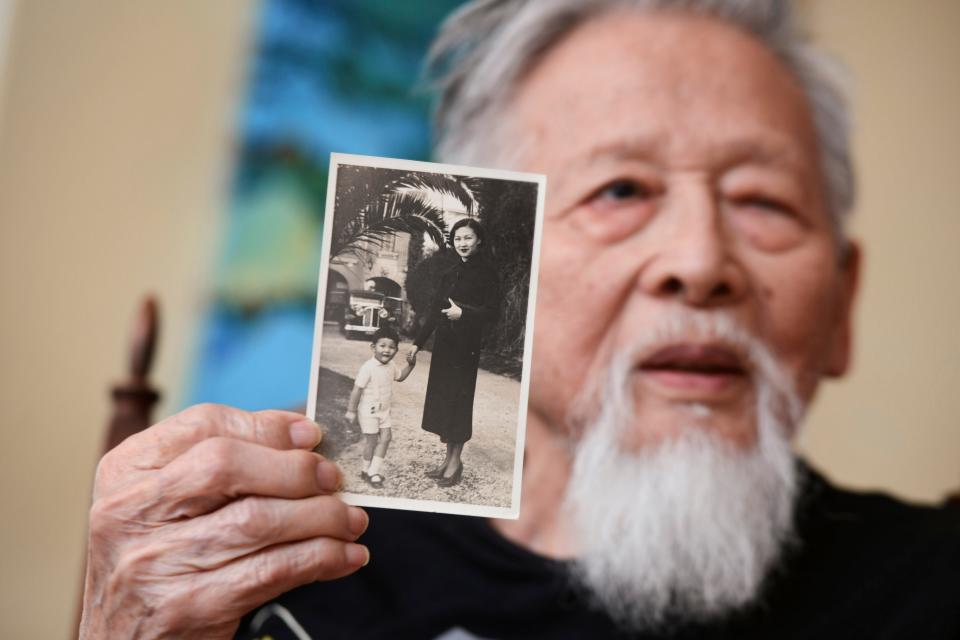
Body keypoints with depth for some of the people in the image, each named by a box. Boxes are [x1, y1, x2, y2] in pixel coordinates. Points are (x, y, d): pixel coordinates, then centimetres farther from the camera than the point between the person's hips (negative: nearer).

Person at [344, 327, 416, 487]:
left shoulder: (391, 366, 0)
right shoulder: (368, 368, -23)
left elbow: (400, 377, 22)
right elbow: (357, 389, -20)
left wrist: (410, 365, 5)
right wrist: (351, 410, -18)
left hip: (384, 410, 7)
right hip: (369, 411, -7)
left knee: (386, 437, 3)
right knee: (371, 440, 2)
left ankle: (374, 471, 11)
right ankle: (366, 470, 22)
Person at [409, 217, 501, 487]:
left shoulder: (486, 273, -5)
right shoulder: (450, 274, 13)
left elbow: (492, 311, -10)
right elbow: (435, 311, 15)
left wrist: (463, 313, -23)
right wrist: (418, 342, 14)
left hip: (466, 346, -6)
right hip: (444, 344, 6)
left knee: (458, 400, -4)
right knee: (441, 399, 7)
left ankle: (455, 462, 4)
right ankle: (449, 458, 15)